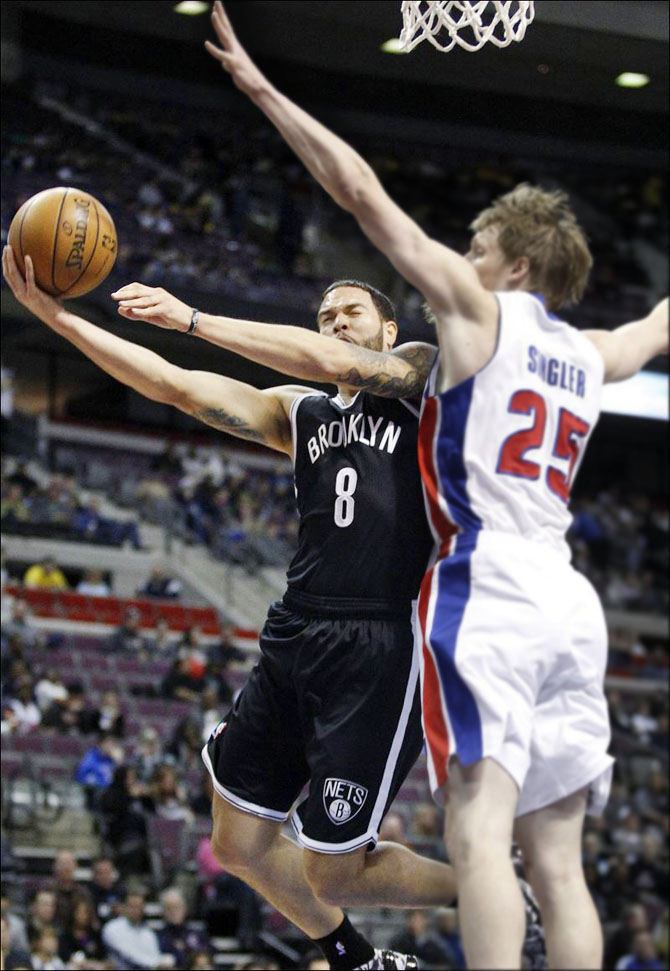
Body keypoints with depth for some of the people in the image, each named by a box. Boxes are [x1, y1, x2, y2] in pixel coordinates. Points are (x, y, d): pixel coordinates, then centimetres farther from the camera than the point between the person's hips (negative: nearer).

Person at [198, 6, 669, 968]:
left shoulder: (478, 307, 4)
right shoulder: (592, 356, 20)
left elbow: (361, 189, 0)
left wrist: (261, 88, 4)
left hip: (486, 588, -7)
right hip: (569, 603, 7)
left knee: (480, 828, -16)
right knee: (556, 858, 6)